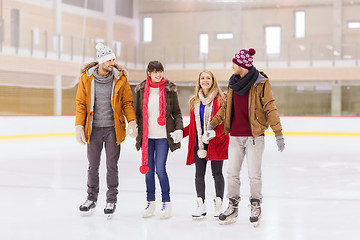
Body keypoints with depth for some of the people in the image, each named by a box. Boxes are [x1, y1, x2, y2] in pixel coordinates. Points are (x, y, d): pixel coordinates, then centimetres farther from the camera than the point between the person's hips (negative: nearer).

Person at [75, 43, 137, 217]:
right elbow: (81, 104, 2)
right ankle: (91, 198, 27)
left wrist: (132, 122, -10)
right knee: (93, 166, 11)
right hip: (93, 129, 1)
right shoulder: (86, 78, -2)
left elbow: (127, 102, 2)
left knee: (112, 166, 6)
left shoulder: (120, 78, -3)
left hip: (113, 129, -1)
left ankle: (111, 200, 20)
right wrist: (79, 127, -3)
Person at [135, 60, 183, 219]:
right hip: (147, 135, 3)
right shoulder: (141, 90, 6)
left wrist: (179, 129, -8)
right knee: (148, 169, 6)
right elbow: (138, 113, 13)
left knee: (160, 169, -8)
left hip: (163, 135, -3)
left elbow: (177, 112, 5)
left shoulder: (170, 89, 2)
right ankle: (150, 202, 18)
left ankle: (166, 203, 6)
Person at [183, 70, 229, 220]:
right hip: (199, 141, 4)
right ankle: (201, 206, 12)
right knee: (199, 173, 3)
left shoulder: (221, 99, -4)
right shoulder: (194, 101, 11)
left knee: (217, 173, 4)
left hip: (216, 142, -4)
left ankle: (219, 205, 15)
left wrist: (215, 132, -24)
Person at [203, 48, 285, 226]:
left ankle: (256, 206, 19)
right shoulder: (233, 82, 10)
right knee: (232, 173, 8)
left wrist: (278, 133, -12)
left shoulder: (261, 83, -8)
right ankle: (233, 207, 21)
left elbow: (270, 109, -9)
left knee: (254, 174, 1)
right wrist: (212, 124, 18)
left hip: (254, 136, -5)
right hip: (235, 136, 5)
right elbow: (226, 107, 20)